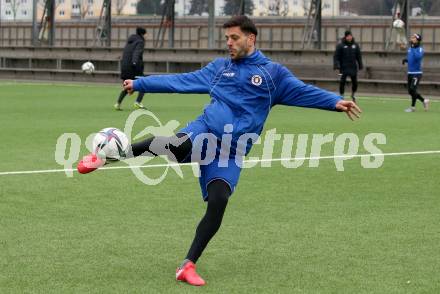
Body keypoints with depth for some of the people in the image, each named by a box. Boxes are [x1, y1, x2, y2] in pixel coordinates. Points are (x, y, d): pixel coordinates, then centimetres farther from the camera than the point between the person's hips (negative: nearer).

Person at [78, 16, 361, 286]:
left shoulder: (273, 73, 7)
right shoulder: (219, 67, 16)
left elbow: (303, 92, -4)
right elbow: (181, 81, 23)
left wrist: (336, 101, -21)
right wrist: (139, 83, 25)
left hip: (230, 153, 0)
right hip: (203, 133, 0)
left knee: (218, 204, -17)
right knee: (174, 144, -35)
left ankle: (188, 266, -5)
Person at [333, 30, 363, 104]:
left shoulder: (355, 45, 7)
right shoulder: (340, 45, -4)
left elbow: (359, 56, 13)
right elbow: (336, 56, -6)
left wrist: (360, 66, 10)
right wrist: (336, 66, -16)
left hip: (353, 67, 3)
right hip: (344, 67, -3)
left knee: (355, 82, 5)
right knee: (342, 82, -6)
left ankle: (353, 94, 29)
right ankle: (341, 96, 7)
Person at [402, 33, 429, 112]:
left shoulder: (420, 49, -10)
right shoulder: (409, 49, 11)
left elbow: (418, 57, -30)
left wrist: (413, 48, -26)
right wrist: (405, 60, 4)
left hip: (417, 73, -8)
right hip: (410, 73, 8)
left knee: (412, 89, -14)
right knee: (410, 91, 9)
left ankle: (413, 107, 0)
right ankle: (424, 101, 27)